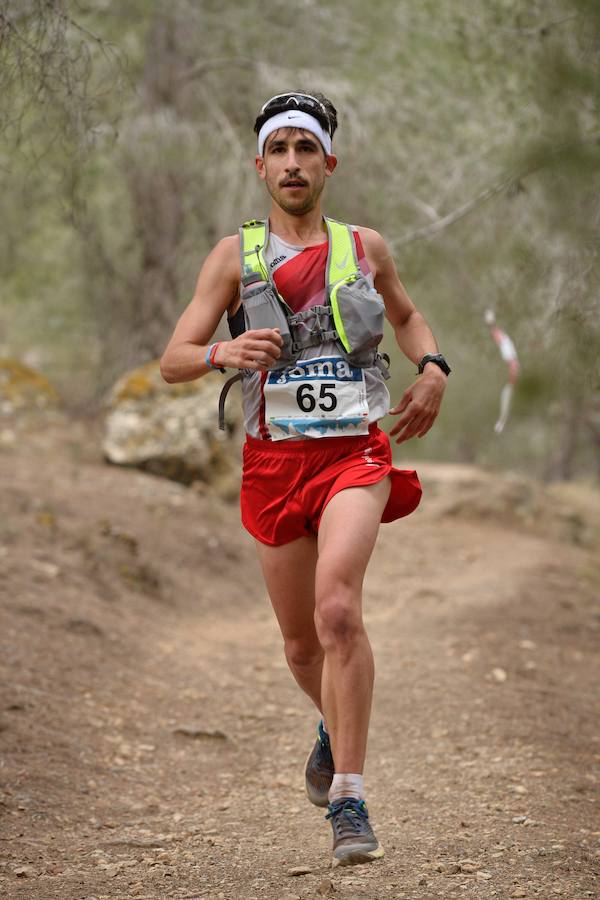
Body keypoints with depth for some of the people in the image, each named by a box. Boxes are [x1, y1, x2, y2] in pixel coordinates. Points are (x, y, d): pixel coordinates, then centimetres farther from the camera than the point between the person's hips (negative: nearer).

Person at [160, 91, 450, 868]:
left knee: (337, 608, -24)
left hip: (355, 456, -1)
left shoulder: (365, 247, 9)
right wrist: (223, 353, -24)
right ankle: (333, 729, 46)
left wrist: (433, 369, 8)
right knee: (301, 642, 11)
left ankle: (349, 801, -21)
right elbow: (172, 362, -2)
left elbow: (406, 316, 29)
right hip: (274, 461, 1)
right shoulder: (234, 256, 4)